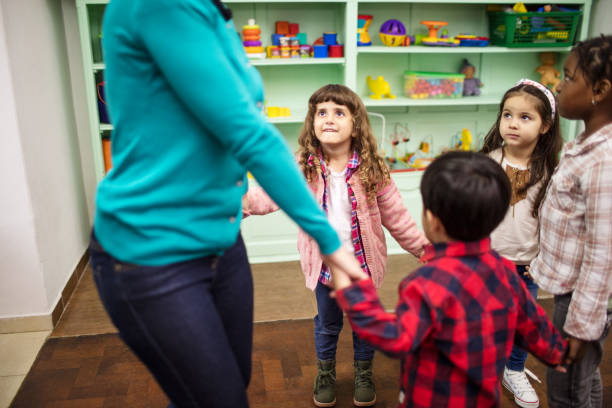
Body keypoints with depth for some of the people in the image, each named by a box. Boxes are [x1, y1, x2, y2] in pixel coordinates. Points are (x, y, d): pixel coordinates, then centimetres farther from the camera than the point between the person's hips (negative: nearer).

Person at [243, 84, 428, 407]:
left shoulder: (372, 170, -14)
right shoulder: (303, 167, -14)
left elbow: (395, 216, -7)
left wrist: (423, 247, -4)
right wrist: (245, 200, -47)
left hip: (363, 262, 0)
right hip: (323, 264, 0)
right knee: (327, 323, 20)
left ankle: (363, 374, 45)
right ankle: (325, 373, 47)